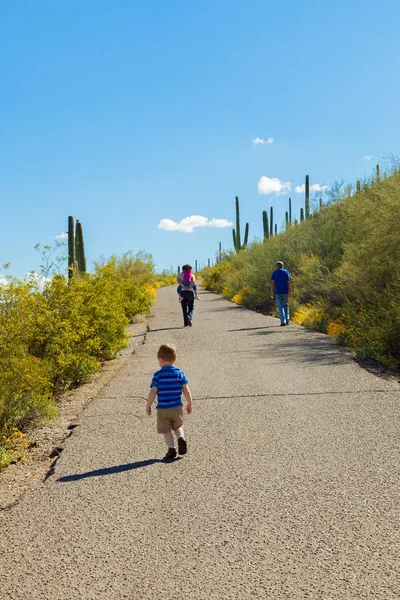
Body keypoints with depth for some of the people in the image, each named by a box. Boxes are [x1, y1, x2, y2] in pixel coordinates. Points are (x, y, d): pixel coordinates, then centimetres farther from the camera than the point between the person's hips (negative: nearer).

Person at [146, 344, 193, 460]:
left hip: (162, 409, -2)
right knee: (178, 426, 21)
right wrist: (189, 404, 11)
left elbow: (153, 392, -11)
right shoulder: (180, 373, -2)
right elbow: (186, 391, -2)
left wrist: (148, 406, 0)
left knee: (166, 430, 11)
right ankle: (181, 438, -5)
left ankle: (171, 449, 4)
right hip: (177, 408, 2)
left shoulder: (158, 375, -9)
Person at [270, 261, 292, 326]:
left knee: (280, 307, -1)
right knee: (285, 305, 19)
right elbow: (289, 282, -2)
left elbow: (272, 283, -6)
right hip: (285, 291, 2)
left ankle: (283, 321, -7)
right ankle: (287, 319, 10)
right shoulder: (286, 272, 5)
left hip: (278, 292, -2)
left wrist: (271, 291, -3)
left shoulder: (274, 272, 1)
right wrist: (290, 291, 0)